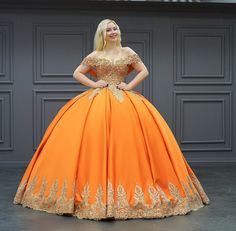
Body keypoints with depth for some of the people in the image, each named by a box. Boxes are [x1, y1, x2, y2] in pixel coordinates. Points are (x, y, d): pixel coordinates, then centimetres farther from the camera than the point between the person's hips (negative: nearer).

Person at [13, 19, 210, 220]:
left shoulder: (127, 52, 10)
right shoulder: (94, 56, 9)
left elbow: (144, 71, 12)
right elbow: (77, 73, 14)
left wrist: (129, 85, -1)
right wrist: (93, 84, 0)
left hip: (124, 100, 1)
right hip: (97, 100, 0)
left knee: (125, 137, -15)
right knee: (93, 138, -15)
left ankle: (131, 187, -7)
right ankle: (95, 187, -7)